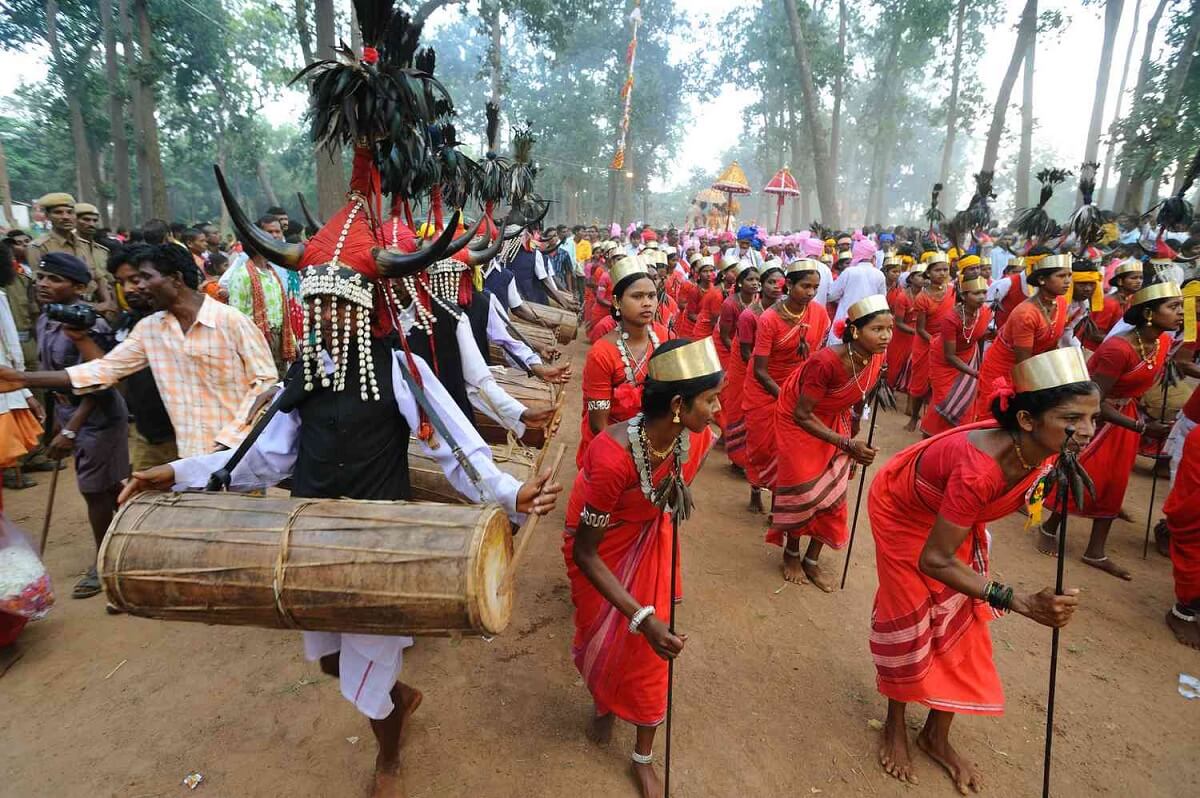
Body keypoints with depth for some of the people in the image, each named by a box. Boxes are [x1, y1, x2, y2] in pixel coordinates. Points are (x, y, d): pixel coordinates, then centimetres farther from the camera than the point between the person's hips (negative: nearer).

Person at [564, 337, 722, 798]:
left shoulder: (697, 439, -23)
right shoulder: (612, 457, -41)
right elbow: (584, 552, -29)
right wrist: (642, 617, -32)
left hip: (652, 542, 4)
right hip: (600, 548, -3)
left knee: (652, 652, 11)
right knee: (601, 636, 18)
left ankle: (644, 758, 37)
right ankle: (602, 704, 55)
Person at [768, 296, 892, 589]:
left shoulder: (877, 358, -16)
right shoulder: (826, 362, -37)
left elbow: (858, 398, 3)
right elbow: (802, 414, -28)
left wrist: (853, 439, 13)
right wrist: (845, 444, -32)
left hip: (834, 421, 6)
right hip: (798, 421, -6)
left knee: (833, 493, 6)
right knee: (803, 491, 1)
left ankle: (812, 560, 25)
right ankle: (791, 554, 27)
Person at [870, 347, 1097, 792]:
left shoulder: (1040, 450, -23)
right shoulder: (980, 469, -44)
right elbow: (934, 560, -35)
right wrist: (1021, 603, -37)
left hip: (954, 517, 7)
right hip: (902, 511, -6)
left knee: (960, 620, 10)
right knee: (909, 621, 5)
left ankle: (937, 735, 31)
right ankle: (895, 726, 32)